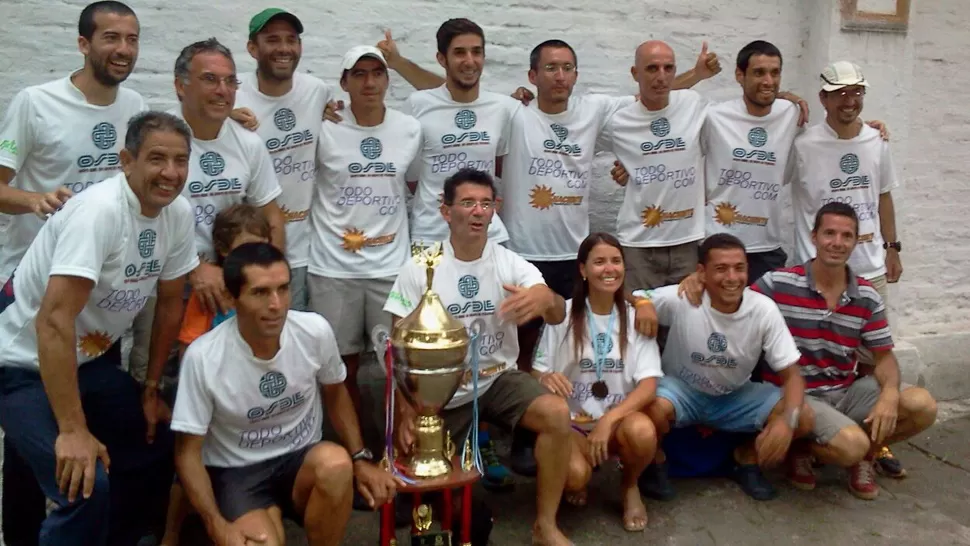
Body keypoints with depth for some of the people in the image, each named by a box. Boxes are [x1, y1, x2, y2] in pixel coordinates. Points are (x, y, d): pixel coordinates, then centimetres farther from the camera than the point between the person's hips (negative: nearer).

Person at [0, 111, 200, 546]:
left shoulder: (179, 213, -7)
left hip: (91, 359, 8)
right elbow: (53, 320, -34)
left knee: (158, 450, 13)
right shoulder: (98, 211, -29)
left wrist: (152, 389, 8)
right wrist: (72, 431, -36)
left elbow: (169, 301, 5)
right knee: (86, 488, -21)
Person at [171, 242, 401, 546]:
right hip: (238, 473, -2)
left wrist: (360, 459, -2)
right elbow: (188, 451, -9)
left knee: (335, 462, -33)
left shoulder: (315, 331, -12)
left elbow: (335, 393, 9)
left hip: (303, 461, 2)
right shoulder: (203, 357, -19)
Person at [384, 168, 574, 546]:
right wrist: (405, 411, -19)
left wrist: (546, 298, -46)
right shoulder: (419, 270, -8)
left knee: (558, 414, -24)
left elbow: (557, 317, -20)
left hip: (499, 379, 1)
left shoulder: (511, 264, -6)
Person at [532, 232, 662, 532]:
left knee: (642, 432, -34)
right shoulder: (563, 314, -6)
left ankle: (630, 485, 3)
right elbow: (538, 372, -1)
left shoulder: (636, 316, -2)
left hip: (620, 417, 1)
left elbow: (648, 386, -11)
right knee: (574, 475, -32)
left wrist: (608, 420, -27)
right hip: (571, 421, -1)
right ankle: (578, 479, 10)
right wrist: (546, 379, -28)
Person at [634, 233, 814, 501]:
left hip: (736, 396, 2)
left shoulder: (764, 310, -19)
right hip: (682, 390, -2)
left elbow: (792, 376, -15)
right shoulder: (680, 299, -24)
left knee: (803, 418, -20)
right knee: (654, 408, -37)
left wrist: (786, 420, -35)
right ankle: (655, 460, 0)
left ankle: (747, 457, 11)